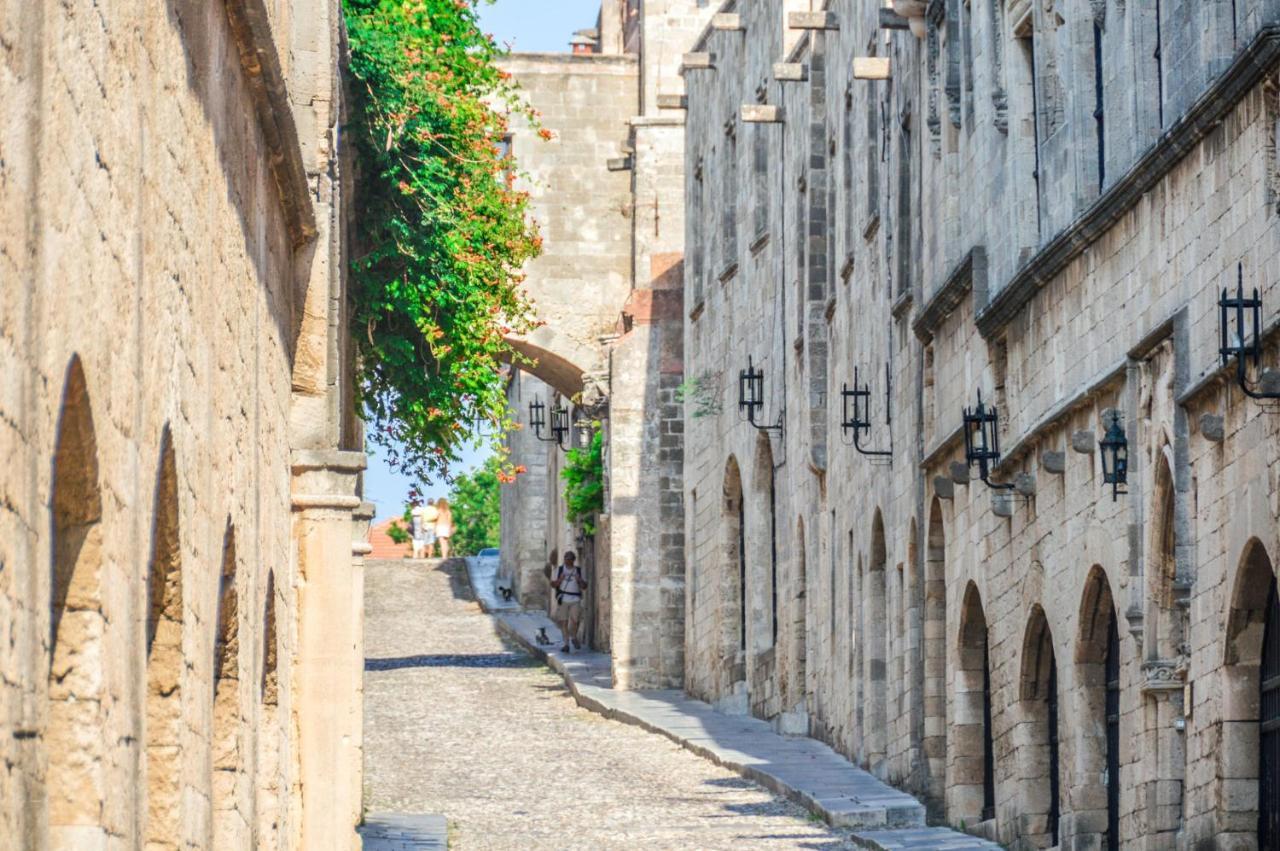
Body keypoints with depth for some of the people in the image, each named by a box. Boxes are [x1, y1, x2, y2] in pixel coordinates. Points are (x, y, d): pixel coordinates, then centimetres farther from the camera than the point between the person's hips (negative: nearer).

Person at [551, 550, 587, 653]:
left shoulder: (579, 571, 10)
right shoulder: (559, 570, 9)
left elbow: (584, 587, 11)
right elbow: (553, 584, 8)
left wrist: (580, 580, -9)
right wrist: (560, 580, -11)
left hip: (575, 599, 0)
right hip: (563, 599, 0)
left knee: (575, 621, -8)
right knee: (563, 621, -4)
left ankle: (574, 638, 20)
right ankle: (566, 643, 3)